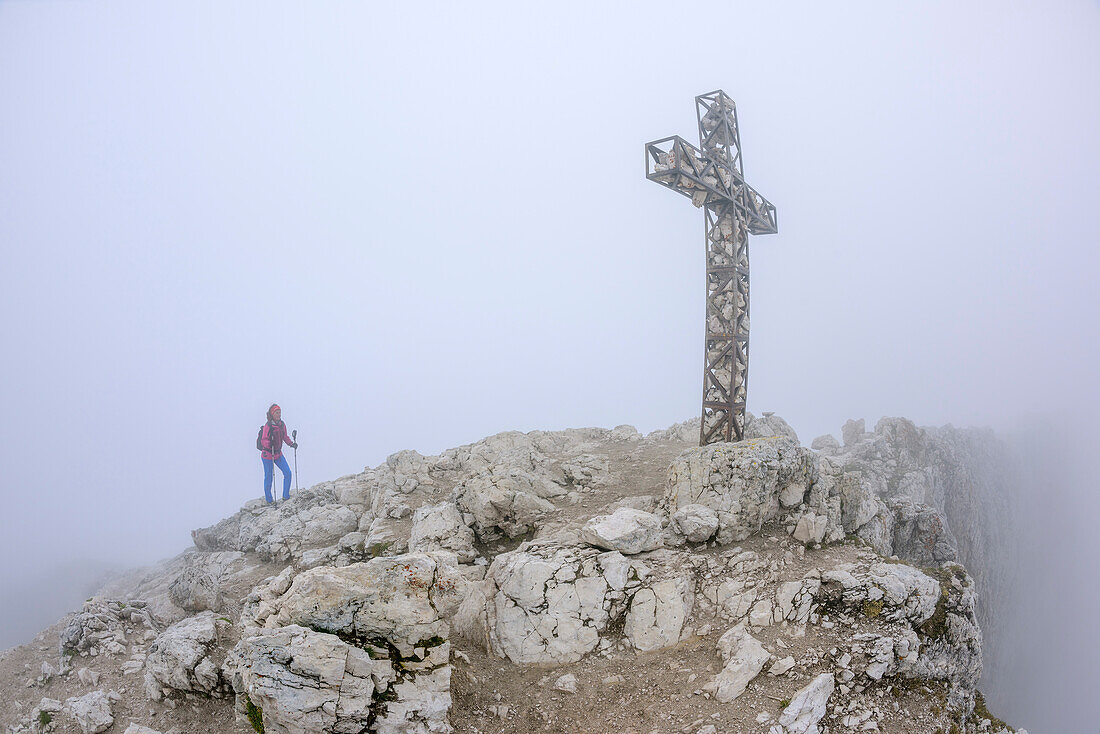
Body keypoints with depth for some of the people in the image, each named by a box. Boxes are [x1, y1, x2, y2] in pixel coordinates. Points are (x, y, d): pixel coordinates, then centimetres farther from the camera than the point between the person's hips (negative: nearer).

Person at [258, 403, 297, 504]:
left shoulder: (282, 424, 1)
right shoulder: (268, 426, -18)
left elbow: (285, 437, 14)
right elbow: (264, 441, -21)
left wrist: (291, 444, -1)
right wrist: (270, 444, -40)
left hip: (278, 454, 6)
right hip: (267, 455, -6)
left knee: (287, 473, -1)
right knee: (269, 478, 4)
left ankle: (286, 496, 12)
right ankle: (269, 500, 21)